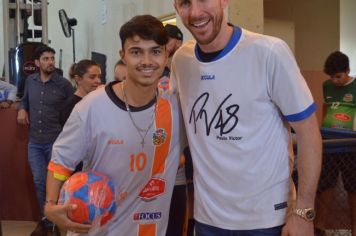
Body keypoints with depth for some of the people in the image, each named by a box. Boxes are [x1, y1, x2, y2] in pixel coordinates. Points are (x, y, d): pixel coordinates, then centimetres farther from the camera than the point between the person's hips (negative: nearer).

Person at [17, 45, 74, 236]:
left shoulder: (64, 84, -9)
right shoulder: (30, 81, 4)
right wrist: (22, 109, 1)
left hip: (56, 142, -3)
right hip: (34, 142, 4)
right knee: (40, 182, 9)